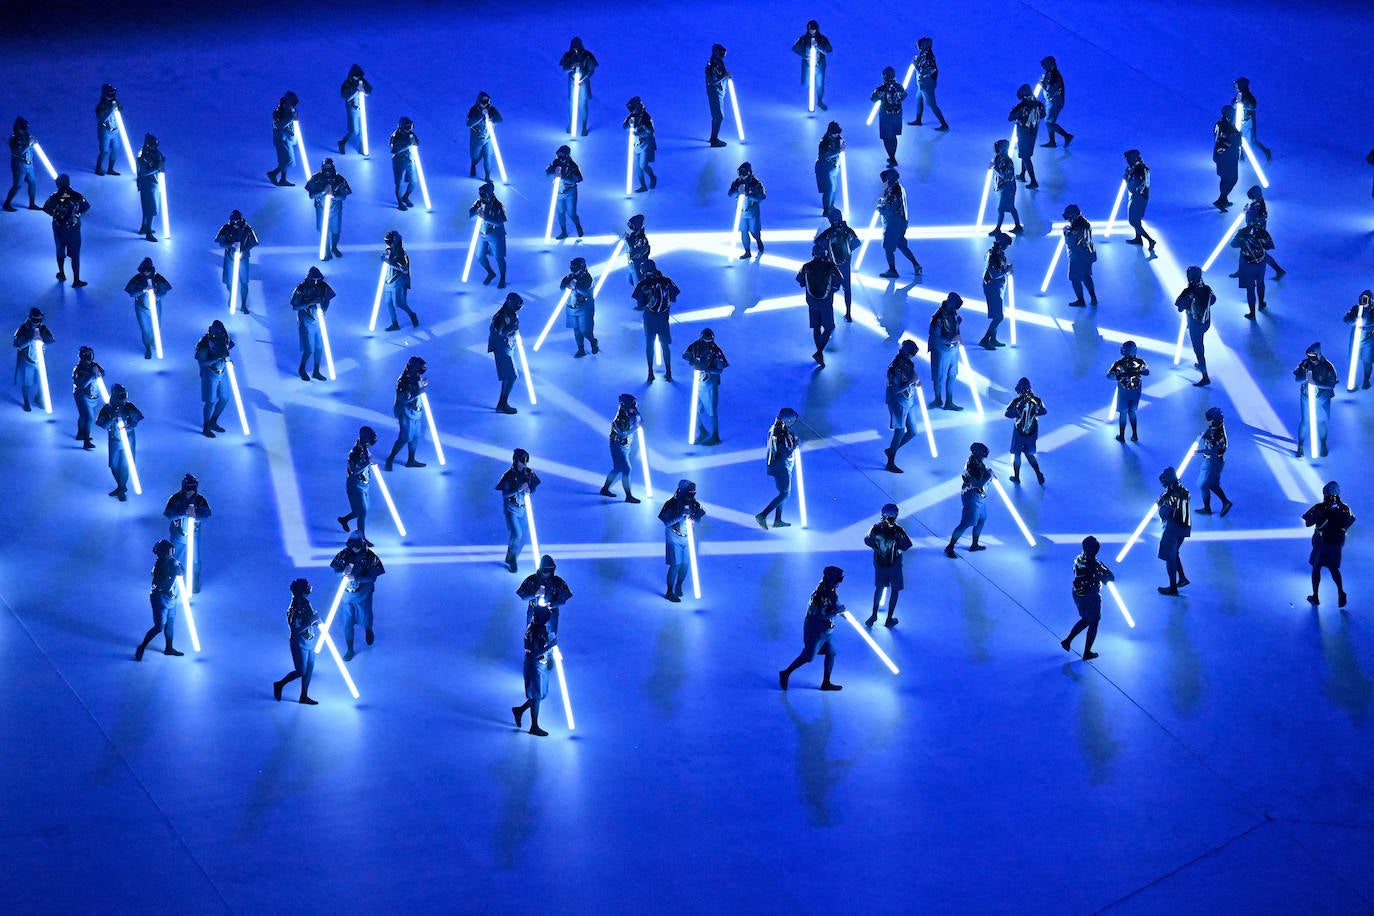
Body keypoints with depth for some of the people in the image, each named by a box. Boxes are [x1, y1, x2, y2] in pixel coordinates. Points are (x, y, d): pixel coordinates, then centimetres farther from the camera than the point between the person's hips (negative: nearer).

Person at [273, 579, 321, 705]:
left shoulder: (306, 603, -1)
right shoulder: (293, 610, -26)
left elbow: (311, 616, 14)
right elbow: (296, 630, -28)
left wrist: (316, 624, -6)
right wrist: (311, 622, -30)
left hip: (310, 641, 8)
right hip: (299, 643, -8)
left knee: (309, 668, 14)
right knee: (301, 671, 2)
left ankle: (304, 696, 26)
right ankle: (279, 685, 23)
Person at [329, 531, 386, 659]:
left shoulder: (370, 557, -15)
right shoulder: (345, 554, -7)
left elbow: (372, 577, -17)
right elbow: (335, 567, 2)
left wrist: (355, 578, -29)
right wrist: (344, 569, -21)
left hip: (362, 594, -2)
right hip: (346, 594, 2)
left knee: (365, 619, 16)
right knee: (347, 623, 4)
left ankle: (368, 631, 52)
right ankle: (349, 649, 18)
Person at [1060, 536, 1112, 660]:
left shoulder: (1078, 559, -7)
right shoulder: (1094, 565, -28)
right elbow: (1111, 578, -22)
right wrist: (1104, 567, -5)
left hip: (1077, 594, 7)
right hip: (1091, 597, -7)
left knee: (1085, 620, 29)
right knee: (1093, 624, 12)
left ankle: (1067, 640, 27)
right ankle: (1087, 653, 20)